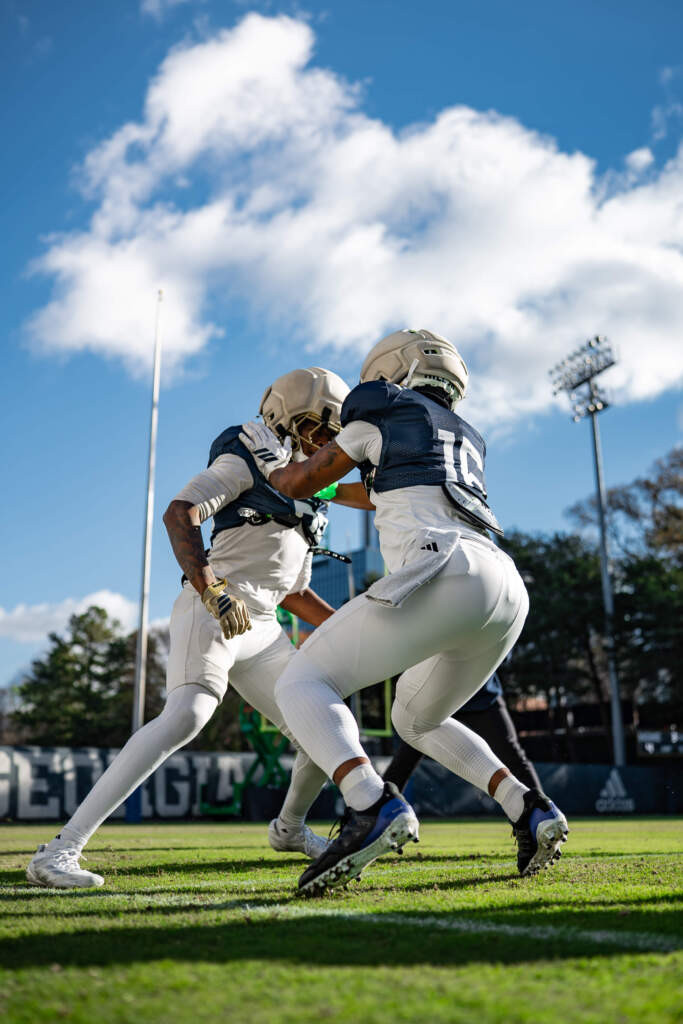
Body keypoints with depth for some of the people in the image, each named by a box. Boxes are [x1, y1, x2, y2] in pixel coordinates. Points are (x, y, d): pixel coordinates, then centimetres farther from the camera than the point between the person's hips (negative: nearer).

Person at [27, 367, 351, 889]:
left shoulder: (308, 504, 25)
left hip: (261, 631, 8)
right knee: (185, 715, -31)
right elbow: (179, 513, -17)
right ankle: (60, 851, -27)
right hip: (211, 612, -8)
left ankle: (290, 827, 35)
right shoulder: (246, 460, 0)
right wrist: (213, 591, -31)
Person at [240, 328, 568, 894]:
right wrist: (331, 488, 60)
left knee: (302, 686, -1)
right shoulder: (466, 441, 34)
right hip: (507, 592, 8)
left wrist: (273, 460, 41)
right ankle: (529, 809, 13)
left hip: (445, 576, -8)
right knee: (417, 722, 28)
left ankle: (374, 806, -26)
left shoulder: (382, 419, 14)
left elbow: (296, 484, 20)